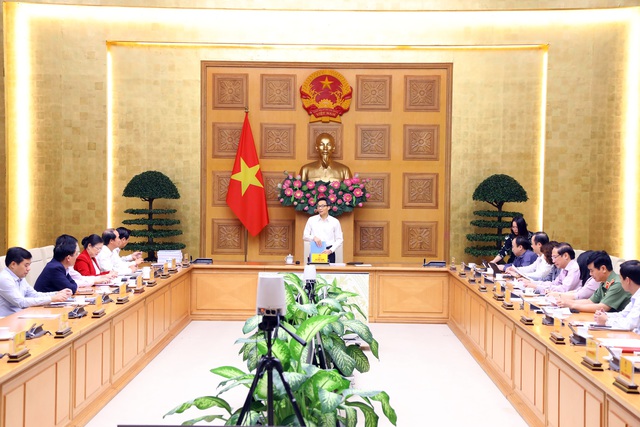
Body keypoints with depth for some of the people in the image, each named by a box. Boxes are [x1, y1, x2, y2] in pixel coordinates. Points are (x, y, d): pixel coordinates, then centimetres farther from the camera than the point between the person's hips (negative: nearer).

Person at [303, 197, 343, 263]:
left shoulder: (335, 221, 4)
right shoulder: (311, 220, 6)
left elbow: (339, 240, 4)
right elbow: (305, 236, 8)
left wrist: (330, 250, -10)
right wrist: (313, 237, -13)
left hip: (329, 252, 0)